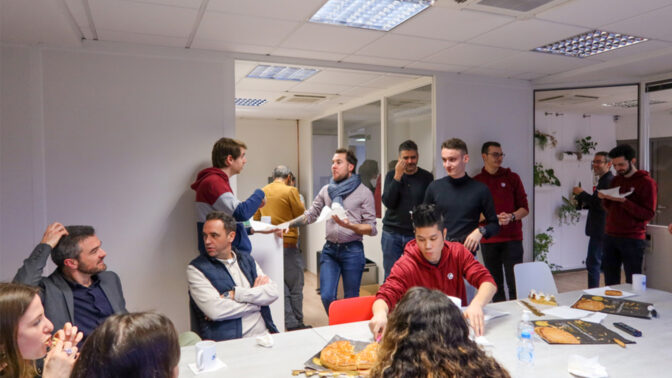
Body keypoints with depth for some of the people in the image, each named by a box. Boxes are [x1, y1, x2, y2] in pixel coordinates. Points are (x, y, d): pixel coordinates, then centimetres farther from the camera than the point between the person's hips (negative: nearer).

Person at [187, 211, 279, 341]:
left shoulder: (247, 260, 16)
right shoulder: (196, 268, 2)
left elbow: (273, 292, 4)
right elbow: (214, 310, -12)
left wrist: (235, 294, -8)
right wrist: (256, 296, -2)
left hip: (264, 335, 3)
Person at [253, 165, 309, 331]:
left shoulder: (262, 192, 7)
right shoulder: (290, 191, -10)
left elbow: (256, 218, 14)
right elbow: (302, 216, -7)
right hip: (288, 243, -6)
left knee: (281, 286, 12)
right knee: (295, 286, 5)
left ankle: (289, 322, 16)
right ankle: (296, 324, 11)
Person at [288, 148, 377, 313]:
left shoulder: (364, 193, -2)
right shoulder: (326, 190, 11)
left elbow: (372, 229, -4)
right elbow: (310, 215, 12)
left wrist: (349, 225, -20)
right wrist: (287, 224, -2)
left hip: (352, 250, -3)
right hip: (329, 249, 3)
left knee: (351, 299, 6)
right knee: (326, 296, -1)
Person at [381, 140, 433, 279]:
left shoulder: (427, 177, 2)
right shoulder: (391, 175, 5)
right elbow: (388, 203, -8)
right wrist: (397, 176, -14)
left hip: (416, 234, -1)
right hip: (392, 233, 1)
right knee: (391, 276, 5)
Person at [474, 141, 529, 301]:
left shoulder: (512, 177, 8)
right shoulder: (476, 181, 6)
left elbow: (525, 208, 8)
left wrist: (511, 216, -12)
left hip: (512, 238, 0)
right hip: (488, 240, 0)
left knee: (515, 284, -4)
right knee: (495, 284, 6)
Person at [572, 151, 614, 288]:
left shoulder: (608, 181, -15)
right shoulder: (604, 180, 18)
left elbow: (599, 204, -24)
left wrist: (582, 193, -13)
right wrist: (583, 202, 7)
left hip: (600, 230, -11)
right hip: (602, 230, 11)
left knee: (593, 262, -8)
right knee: (603, 262, 16)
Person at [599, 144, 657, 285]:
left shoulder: (647, 182, -5)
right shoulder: (616, 180, 14)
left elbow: (648, 214, -11)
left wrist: (623, 201, -21)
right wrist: (605, 199, -1)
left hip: (632, 240, -5)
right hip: (610, 236, 6)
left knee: (632, 283, -1)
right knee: (610, 282, 9)